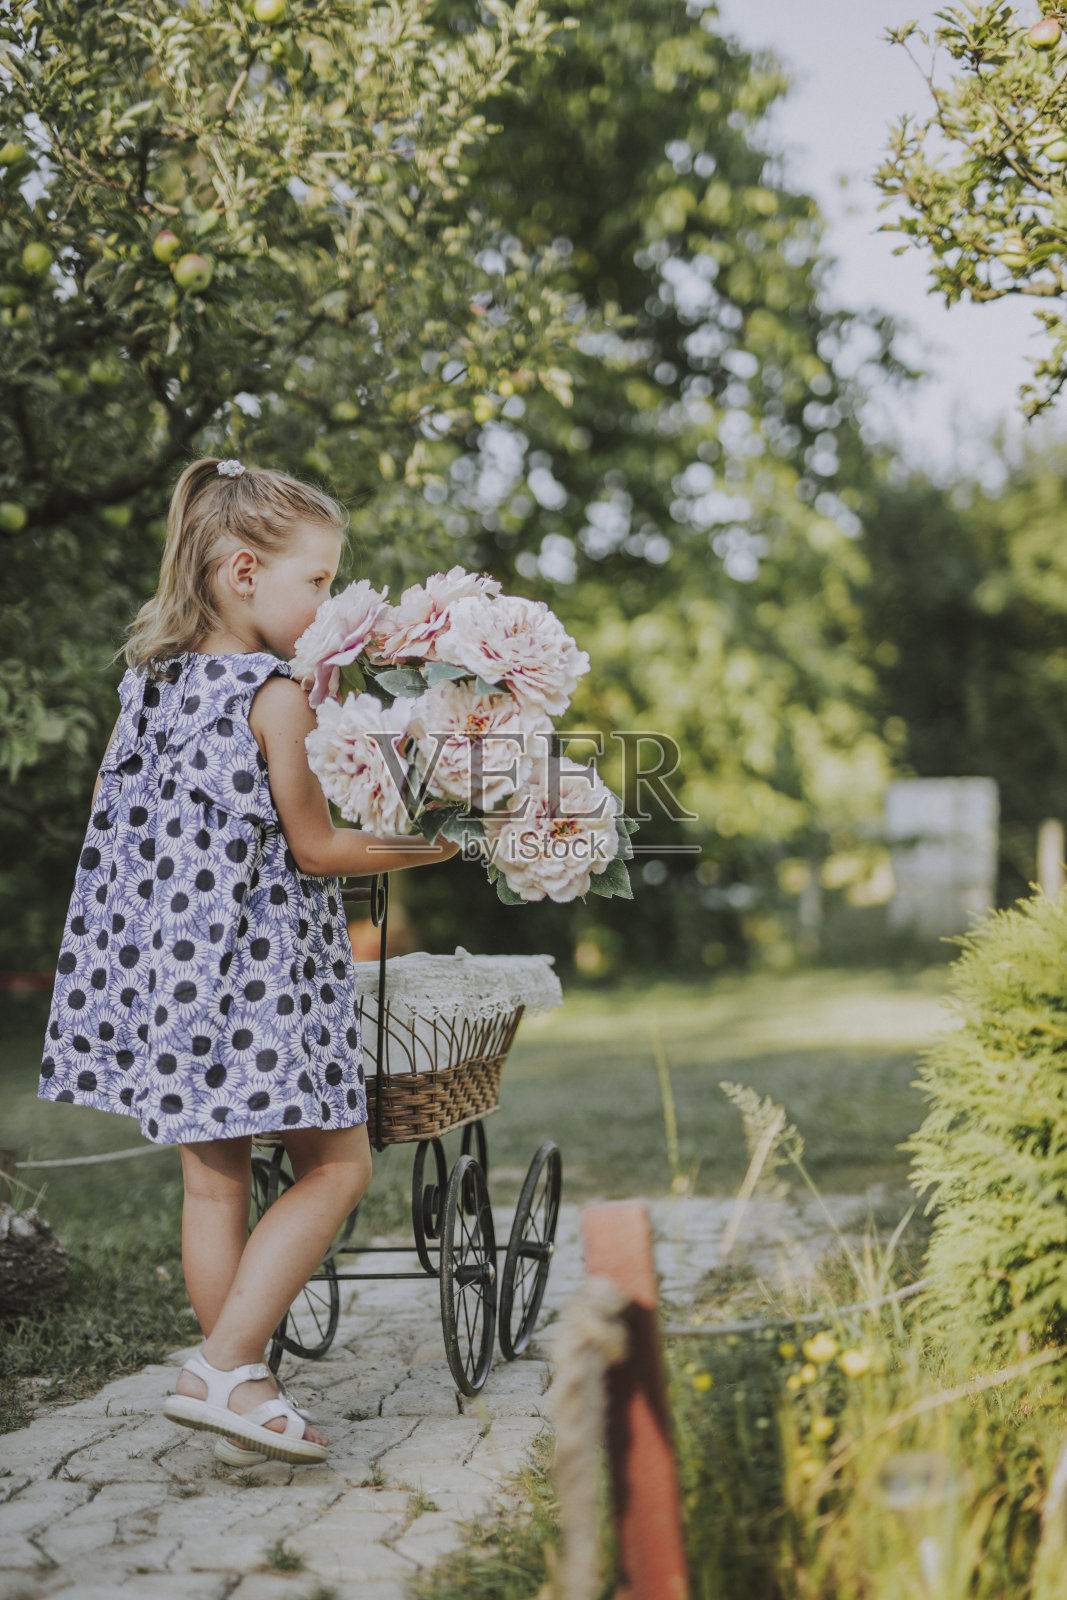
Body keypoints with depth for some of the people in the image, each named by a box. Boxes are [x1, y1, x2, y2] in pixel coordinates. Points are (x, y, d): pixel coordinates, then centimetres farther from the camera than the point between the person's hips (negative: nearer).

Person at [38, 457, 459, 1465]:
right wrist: (435, 846, 1)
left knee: (213, 1178, 13)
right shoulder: (277, 697, -14)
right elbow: (315, 850, -10)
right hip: (259, 968, -8)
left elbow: (113, 805, 17)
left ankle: (239, 1385, 21)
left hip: (160, 960, 8)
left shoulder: (147, 677, 7)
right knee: (336, 1164, 4)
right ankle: (224, 1369, -3)